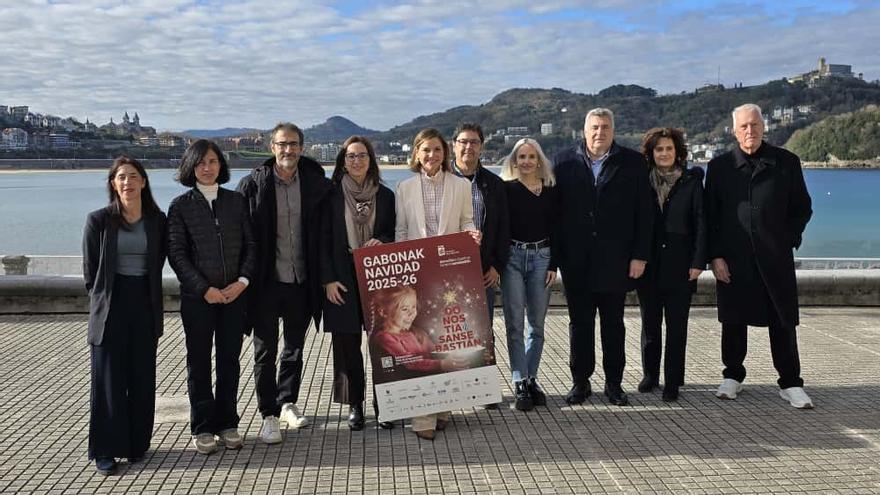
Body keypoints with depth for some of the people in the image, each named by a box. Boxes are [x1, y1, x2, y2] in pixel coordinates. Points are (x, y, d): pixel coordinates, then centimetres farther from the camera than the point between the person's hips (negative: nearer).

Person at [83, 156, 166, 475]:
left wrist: (153, 304, 6)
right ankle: (105, 450, 9)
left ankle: (137, 444, 19)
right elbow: (89, 269, 2)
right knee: (108, 379, 1)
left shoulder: (157, 221, 3)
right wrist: (101, 301, 1)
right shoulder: (99, 220, -3)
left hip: (145, 305, 2)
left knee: (142, 377, 6)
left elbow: (158, 263, 9)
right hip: (111, 305, -2)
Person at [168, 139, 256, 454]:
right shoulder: (180, 206, 0)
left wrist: (242, 281, -8)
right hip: (198, 297, -2)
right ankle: (203, 428, 14)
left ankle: (227, 424, 18)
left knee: (229, 360, 7)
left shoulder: (236, 201, 7)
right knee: (199, 362, 5)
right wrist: (204, 289, -13)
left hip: (234, 294, 2)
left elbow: (250, 245, 6)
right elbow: (176, 253, -6)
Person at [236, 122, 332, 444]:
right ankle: (269, 415, 14)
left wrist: (322, 275, 4)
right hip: (266, 281, -3)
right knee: (266, 350, 4)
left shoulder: (315, 183, 1)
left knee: (295, 346, 16)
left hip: (301, 281, 3)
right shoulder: (253, 184, -6)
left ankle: (288, 402, 33)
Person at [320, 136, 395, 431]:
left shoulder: (385, 195, 9)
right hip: (343, 281, -1)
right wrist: (328, 279, -6)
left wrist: (381, 242, -10)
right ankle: (354, 404, 15)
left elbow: (393, 235, 14)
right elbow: (323, 240, 1)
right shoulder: (332, 195, 3)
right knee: (347, 345, 3)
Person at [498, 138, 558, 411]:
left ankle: (531, 378, 18)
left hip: (541, 257, 2)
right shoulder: (506, 189, 1)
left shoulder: (550, 190, 7)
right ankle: (521, 383, 4)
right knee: (515, 324, -1)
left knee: (537, 324, 7)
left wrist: (553, 265, -1)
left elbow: (555, 229, 7)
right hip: (513, 257, -2)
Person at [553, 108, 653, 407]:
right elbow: (554, 209, 2)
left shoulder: (632, 163, 2)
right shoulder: (565, 161, 4)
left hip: (615, 260, 0)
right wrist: (555, 255, -4)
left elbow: (643, 212, 0)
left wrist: (639, 255, -6)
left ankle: (614, 383, 20)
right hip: (576, 261, 1)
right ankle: (580, 382, 19)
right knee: (579, 323, 8)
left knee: (614, 325, 9)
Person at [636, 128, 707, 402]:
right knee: (650, 323, 10)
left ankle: (672, 382, 7)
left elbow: (700, 222, -1)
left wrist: (698, 261, -9)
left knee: (676, 325, 0)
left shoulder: (691, 181, 2)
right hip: (648, 263, 2)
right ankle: (650, 376, 23)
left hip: (680, 264, -2)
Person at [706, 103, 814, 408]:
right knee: (733, 321, 7)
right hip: (732, 259, 0)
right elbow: (710, 215, 3)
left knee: (783, 322, 4)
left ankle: (790, 384, 14)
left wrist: (789, 240, 0)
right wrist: (715, 255, -3)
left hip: (775, 258, 0)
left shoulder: (787, 162, 5)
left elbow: (802, 208, 10)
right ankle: (733, 377, 22)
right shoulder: (720, 166, 5)